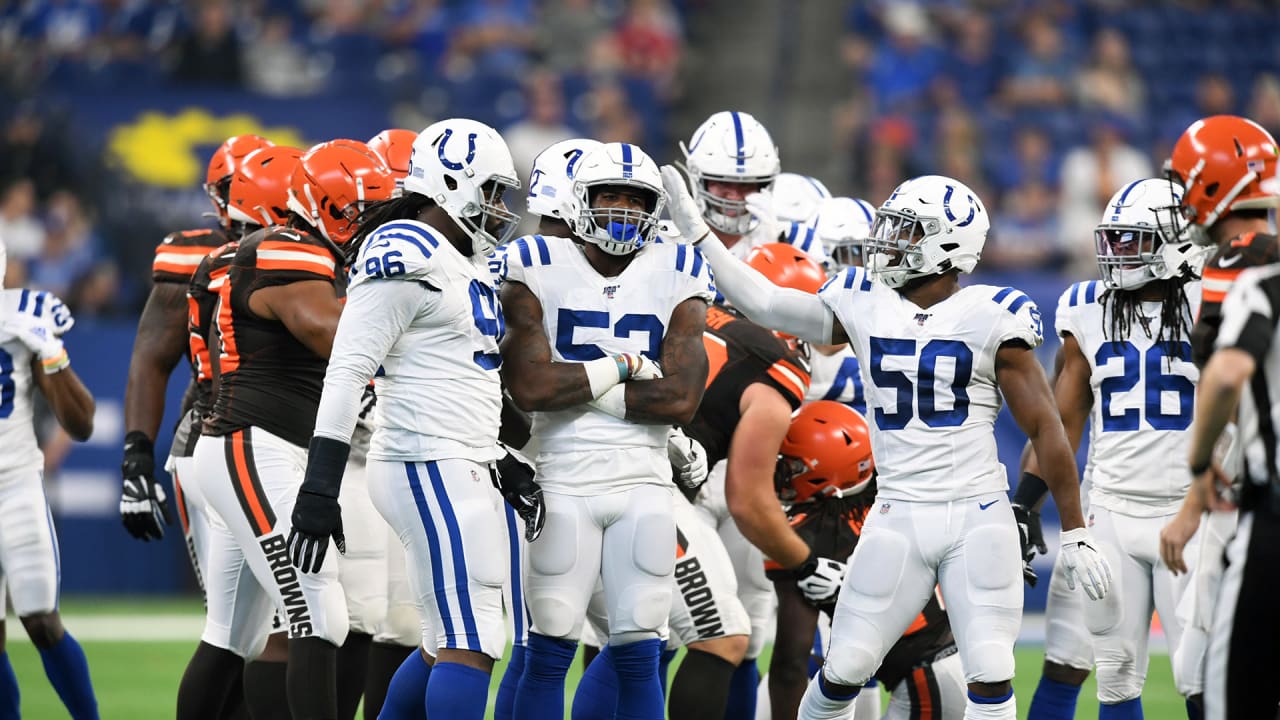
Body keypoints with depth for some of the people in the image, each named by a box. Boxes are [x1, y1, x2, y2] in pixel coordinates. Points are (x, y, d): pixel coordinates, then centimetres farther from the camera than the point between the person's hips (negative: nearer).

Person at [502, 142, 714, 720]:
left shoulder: (675, 278, 5)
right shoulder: (538, 270, -1)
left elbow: (681, 399, -7)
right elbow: (529, 387, -14)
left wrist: (578, 386, -9)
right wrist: (626, 367, -9)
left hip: (643, 485, 2)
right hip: (562, 482, -2)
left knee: (638, 657, 2)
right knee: (550, 650, -2)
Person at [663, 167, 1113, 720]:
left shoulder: (990, 319, -6)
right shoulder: (863, 307, 5)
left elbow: (1045, 430, -3)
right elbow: (764, 304, 13)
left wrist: (1075, 535, -2)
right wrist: (696, 231, 11)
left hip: (978, 521, -3)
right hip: (898, 522, 3)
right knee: (844, 672, 4)